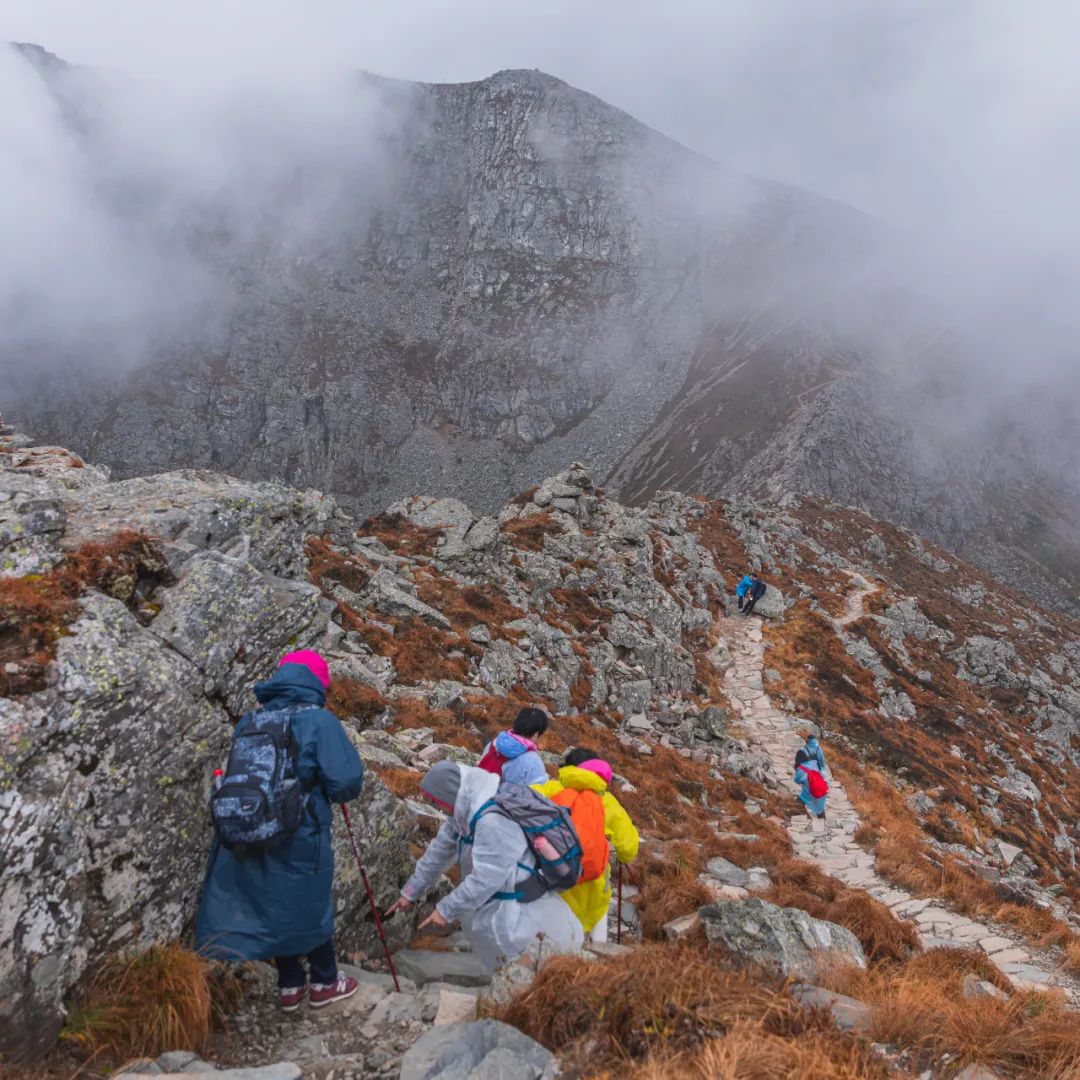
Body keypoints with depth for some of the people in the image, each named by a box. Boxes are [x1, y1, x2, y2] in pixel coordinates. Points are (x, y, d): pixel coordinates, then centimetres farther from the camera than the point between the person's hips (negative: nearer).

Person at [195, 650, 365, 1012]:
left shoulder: (251, 720, 3)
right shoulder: (318, 721, -14)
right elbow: (346, 783, -19)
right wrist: (330, 790, 4)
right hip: (301, 838, -5)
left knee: (272, 905, 21)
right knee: (311, 907, 16)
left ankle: (291, 986, 35)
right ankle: (325, 982, 34)